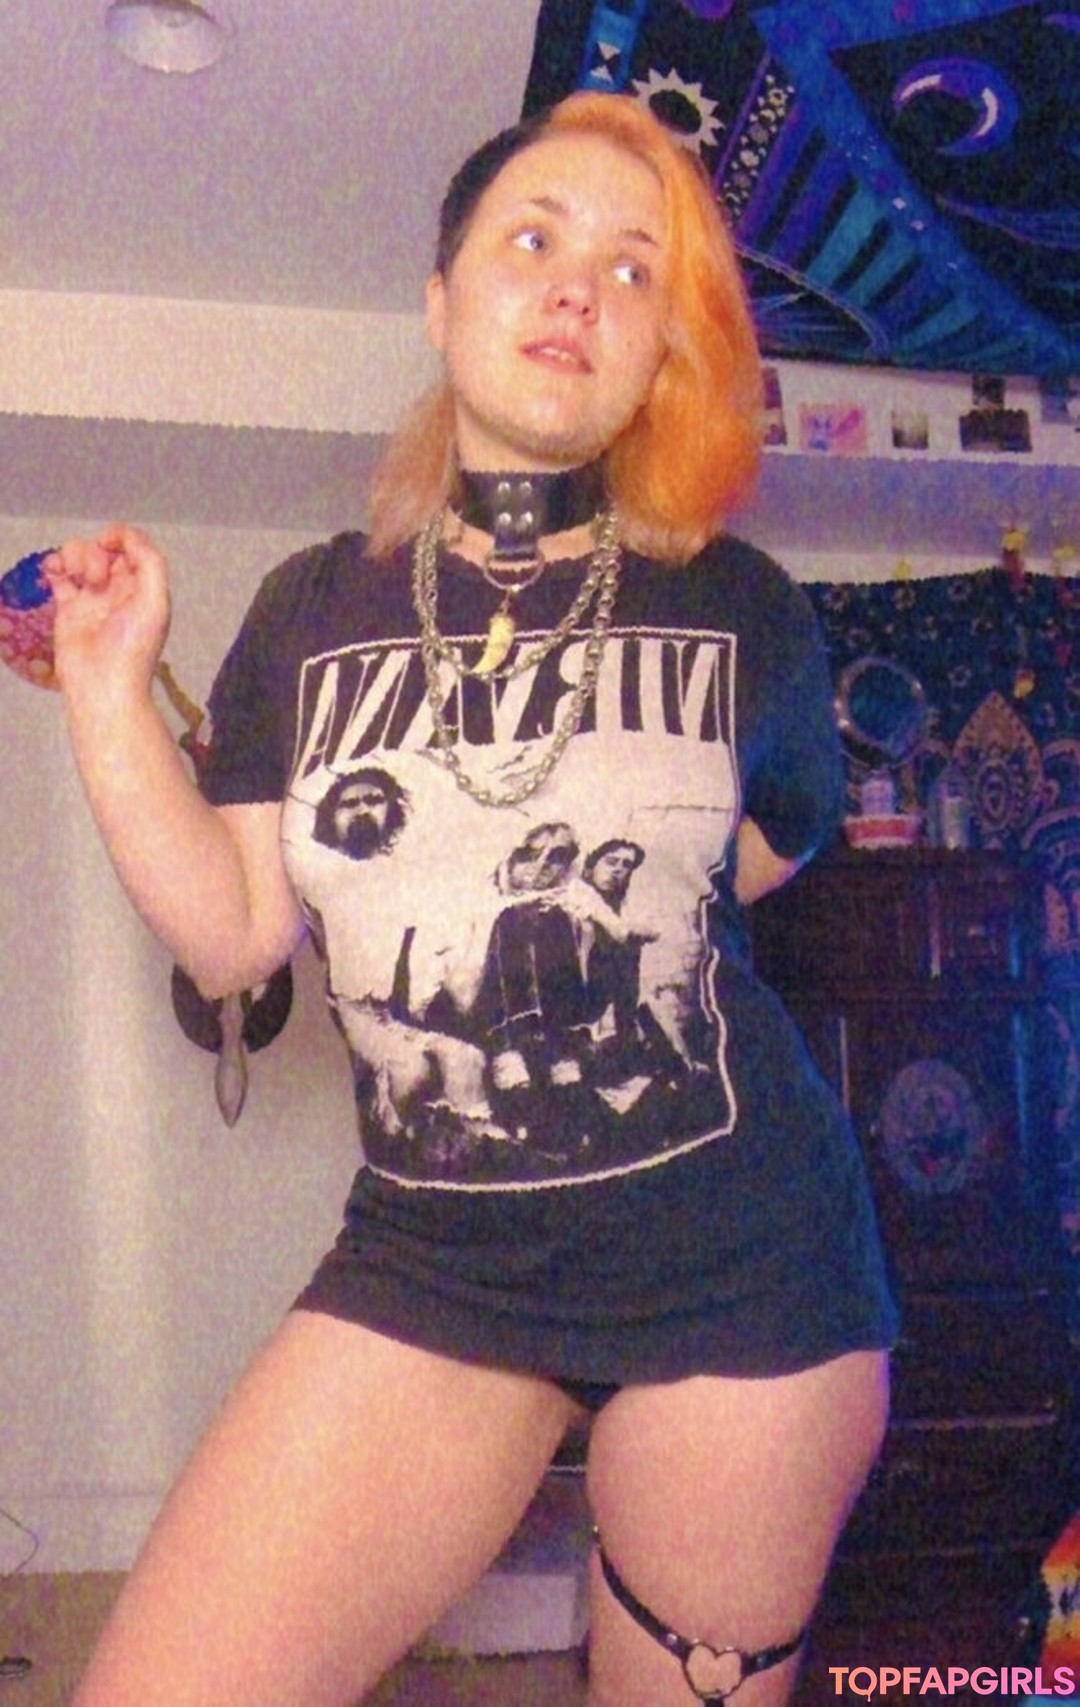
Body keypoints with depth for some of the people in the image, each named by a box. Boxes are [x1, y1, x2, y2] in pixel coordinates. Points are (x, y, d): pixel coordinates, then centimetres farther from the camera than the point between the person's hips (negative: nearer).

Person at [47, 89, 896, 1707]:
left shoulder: (739, 607, -1)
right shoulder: (313, 607, 2)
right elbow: (233, 933, -2)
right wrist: (110, 691, -6)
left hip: (735, 1270, 0)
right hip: (426, 1266, 1)